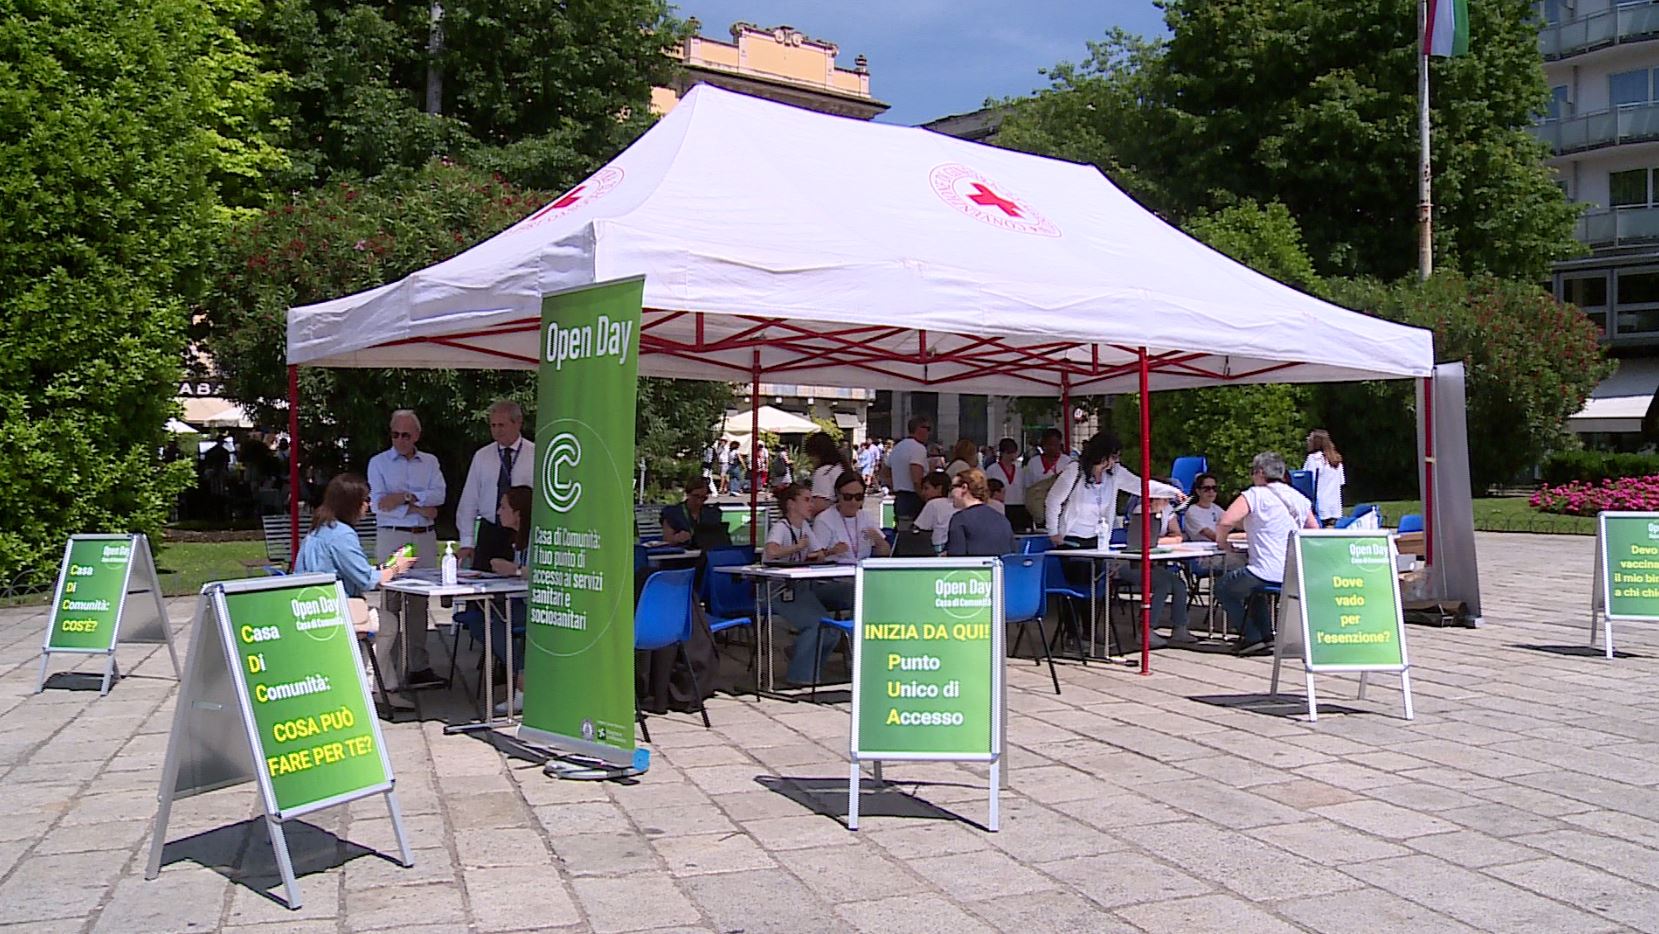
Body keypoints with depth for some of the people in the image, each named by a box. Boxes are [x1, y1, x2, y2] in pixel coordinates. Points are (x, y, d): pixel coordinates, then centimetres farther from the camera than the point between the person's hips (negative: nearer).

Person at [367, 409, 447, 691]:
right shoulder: (379, 462, 6)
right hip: (392, 537, -3)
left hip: (425, 538, 3)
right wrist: (419, 508, -10)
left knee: (419, 603, 6)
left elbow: (439, 495, -2)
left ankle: (418, 666, 11)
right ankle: (387, 671, -3)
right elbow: (377, 503, -7)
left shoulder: (430, 463, 14)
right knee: (391, 603, -6)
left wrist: (406, 496, -13)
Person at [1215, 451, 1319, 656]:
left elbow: (1225, 522, -19)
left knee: (1223, 589, 17)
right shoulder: (1299, 498, 11)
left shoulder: (1254, 495, -8)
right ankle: (1266, 636, 27)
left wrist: (1222, 541, 0)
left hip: (1268, 574, -8)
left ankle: (1253, 638, 8)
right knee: (1251, 585, 35)